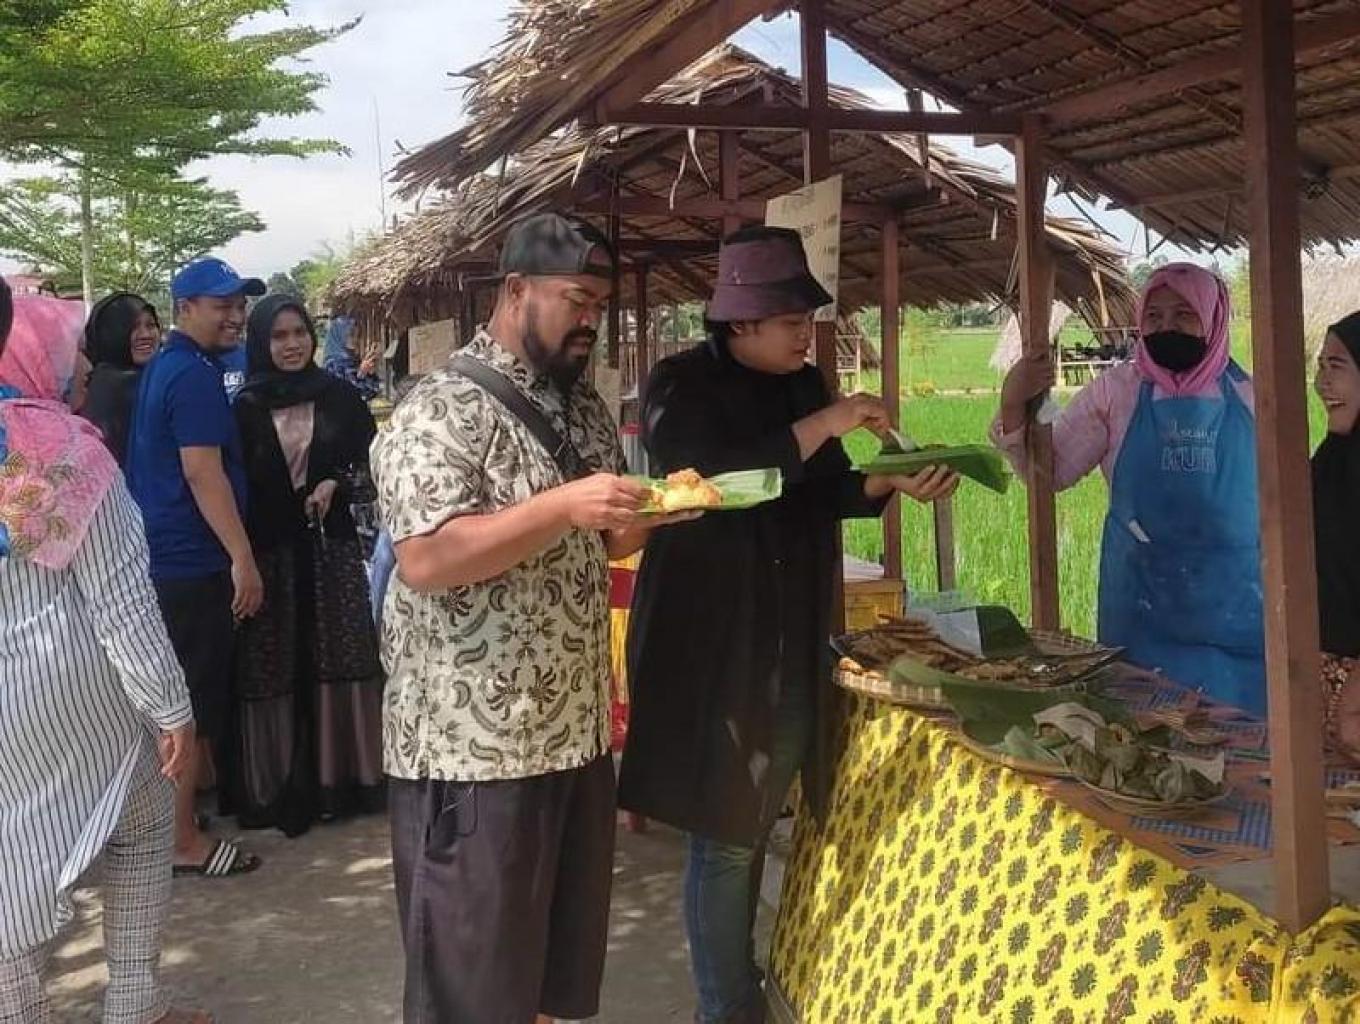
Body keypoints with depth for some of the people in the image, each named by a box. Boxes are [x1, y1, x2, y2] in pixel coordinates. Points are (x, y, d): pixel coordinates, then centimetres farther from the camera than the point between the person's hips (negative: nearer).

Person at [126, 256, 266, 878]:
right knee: (195, 703, -3)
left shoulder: (161, 368, 16)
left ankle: (171, 816, 29)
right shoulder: (194, 375, -16)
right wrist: (243, 559, -21)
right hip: (193, 563, -10)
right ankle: (183, 840, 4)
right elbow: (203, 473, -22)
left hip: (164, 557, 10)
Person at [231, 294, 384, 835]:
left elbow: (371, 459, 8)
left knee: (339, 663, 4)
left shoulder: (340, 396, 4)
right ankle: (276, 788, 9)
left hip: (330, 547, 1)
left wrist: (335, 482, -11)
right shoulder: (245, 406, 1)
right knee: (273, 670, 1)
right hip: (268, 551, -1)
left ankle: (342, 778, 15)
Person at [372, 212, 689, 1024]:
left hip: (579, 730, 8)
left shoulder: (587, 409, 11)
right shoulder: (442, 410, -14)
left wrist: (655, 509, -5)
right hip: (474, 745, -8)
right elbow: (425, 559, -24)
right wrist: (565, 506, -28)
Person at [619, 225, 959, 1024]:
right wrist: (819, 426, -26)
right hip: (706, 639, -7)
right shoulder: (682, 387, -11)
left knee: (756, 825, 17)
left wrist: (893, 484, -6)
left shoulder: (803, 384, 9)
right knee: (725, 834, 0)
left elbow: (827, 493, 13)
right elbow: (710, 485, -26)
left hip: (791, 639, 7)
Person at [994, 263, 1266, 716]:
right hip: (1143, 600, -1)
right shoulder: (1115, 391, 1)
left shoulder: (1248, 397, 4)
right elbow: (1050, 472, 1)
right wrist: (1013, 406, -14)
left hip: (1235, 603, 1)